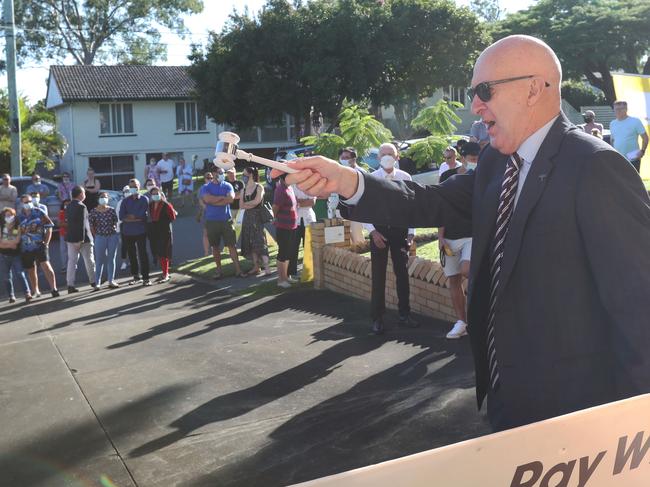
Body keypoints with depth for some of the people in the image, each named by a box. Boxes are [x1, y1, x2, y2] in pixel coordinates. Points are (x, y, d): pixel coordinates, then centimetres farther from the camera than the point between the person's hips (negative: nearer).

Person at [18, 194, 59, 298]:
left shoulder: (38, 213, 0)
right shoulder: (19, 216, 6)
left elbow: (49, 227, 2)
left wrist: (46, 242, -3)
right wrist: (19, 244, 8)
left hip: (39, 245, -3)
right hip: (25, 248, 3)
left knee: (46, 265, -17)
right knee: (31, 271, 11)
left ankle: (53, 288, -15)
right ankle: (35, 291, 26)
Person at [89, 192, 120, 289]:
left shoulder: (112, 210, 4)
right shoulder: (94, 212, -2)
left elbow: (115, 223, 8)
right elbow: (91, 226, -1)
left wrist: (114, 232, 0)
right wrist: (96, 236, -4)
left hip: (113, 236, 2)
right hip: (100, 237, -2)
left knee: (111, 259, 7)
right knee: (99, 260, 0)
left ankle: (111, 281, 14)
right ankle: (97, 283, 3)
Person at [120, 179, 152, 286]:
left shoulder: (144, 199, 1)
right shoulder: (125, 201, 10)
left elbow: (143, 214, -12)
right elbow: (121, 216, -2)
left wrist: (129, 216, -4)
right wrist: (136, 218, -11)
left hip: (140, 231, -4)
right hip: (127, 232, 4)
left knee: (142, 254, -6)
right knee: (131, 255, 9)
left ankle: (145, 278, -5)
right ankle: (136, 276, 20)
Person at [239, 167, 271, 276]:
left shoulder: (259, 187, -3)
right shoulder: (243, 190, 13)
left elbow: (256, 201, -13)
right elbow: (241, 206, 7)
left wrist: (246, 204, 1)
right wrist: (251, 204, -5)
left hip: (258, 217, -6)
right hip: (247, 217, 6)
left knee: (260, 242, -12)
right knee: (250, 243, 5)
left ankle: (266, 267, -12)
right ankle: (256, 267, 10)